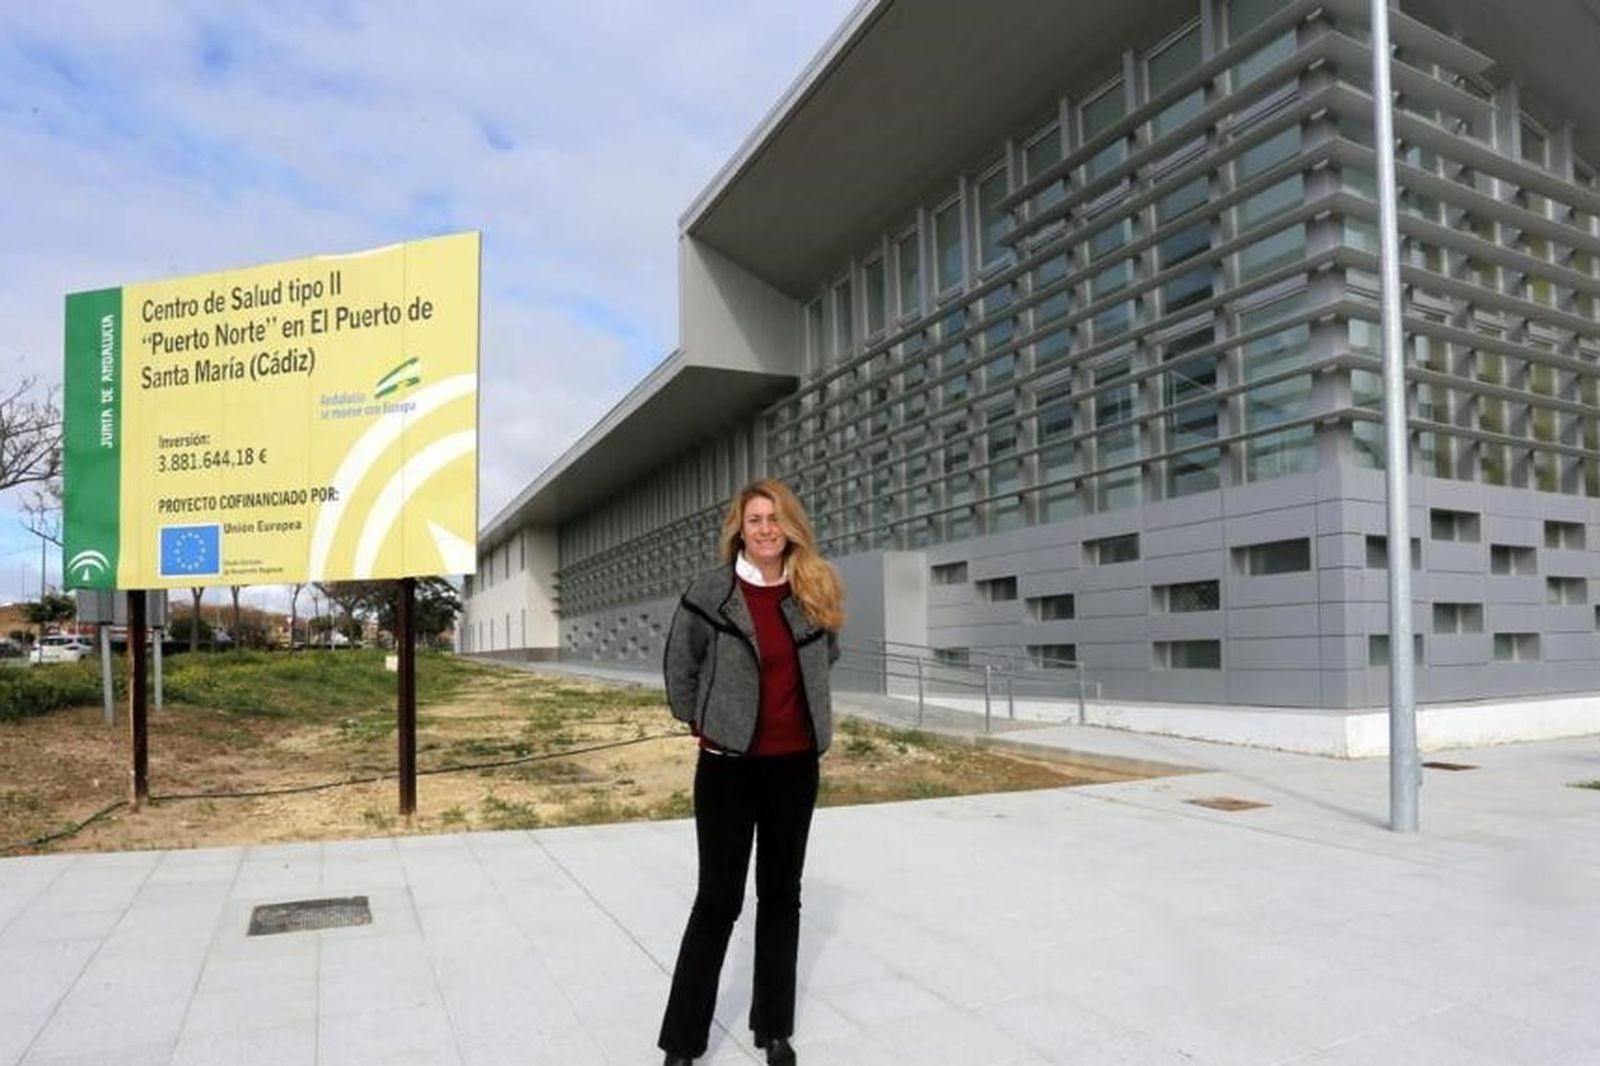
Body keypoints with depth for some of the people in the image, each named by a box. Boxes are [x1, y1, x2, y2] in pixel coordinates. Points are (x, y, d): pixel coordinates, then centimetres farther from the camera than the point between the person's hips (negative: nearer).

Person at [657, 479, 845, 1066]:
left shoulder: (815, 593, 0)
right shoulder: (710, 591, -12)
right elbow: (679, 666, -3)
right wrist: (702, 721, 5)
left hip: (796, 765, 4)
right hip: (729, 764, -4)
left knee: (781, 895, 15)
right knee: (718, 900, 3)